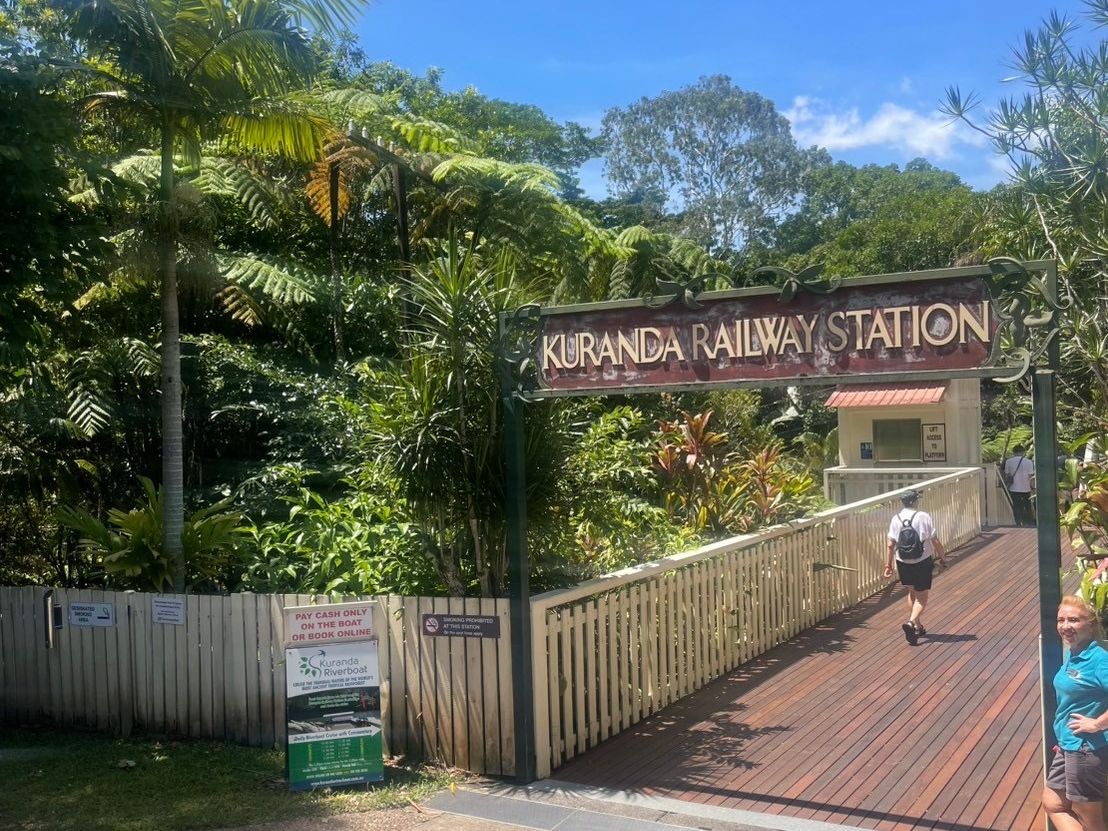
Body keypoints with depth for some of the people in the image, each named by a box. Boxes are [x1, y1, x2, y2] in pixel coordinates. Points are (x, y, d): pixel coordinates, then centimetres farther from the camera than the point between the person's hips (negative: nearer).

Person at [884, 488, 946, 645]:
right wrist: (943, 557, 4)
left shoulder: (896, 519, -3)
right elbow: (935, 541, -10)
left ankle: (918, 626, 29)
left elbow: (891, 545, -5)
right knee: (922, 597, 5)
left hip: (903, 563, 3)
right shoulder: (923, 517, -11)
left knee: (912, 593, 22)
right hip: (923, 563, -3)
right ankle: (911, 622, -18)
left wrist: (888, 565, 2)